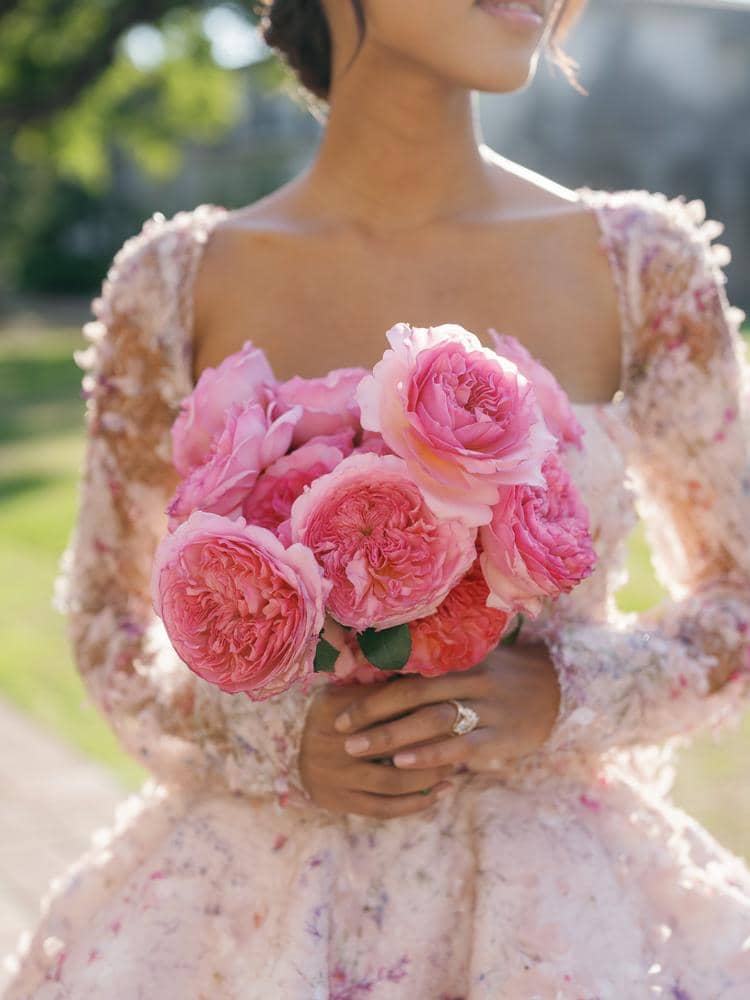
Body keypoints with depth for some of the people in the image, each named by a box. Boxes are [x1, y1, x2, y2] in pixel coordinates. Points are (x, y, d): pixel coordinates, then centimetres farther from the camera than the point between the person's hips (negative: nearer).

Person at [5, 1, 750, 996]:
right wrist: (274, 740, -14)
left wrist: (557, 696, -16)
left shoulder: (644, 267, -6)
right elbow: (108, 621, 5)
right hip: (259, 900, 0)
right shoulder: (177, 285, -6)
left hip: (556, 905, 1)